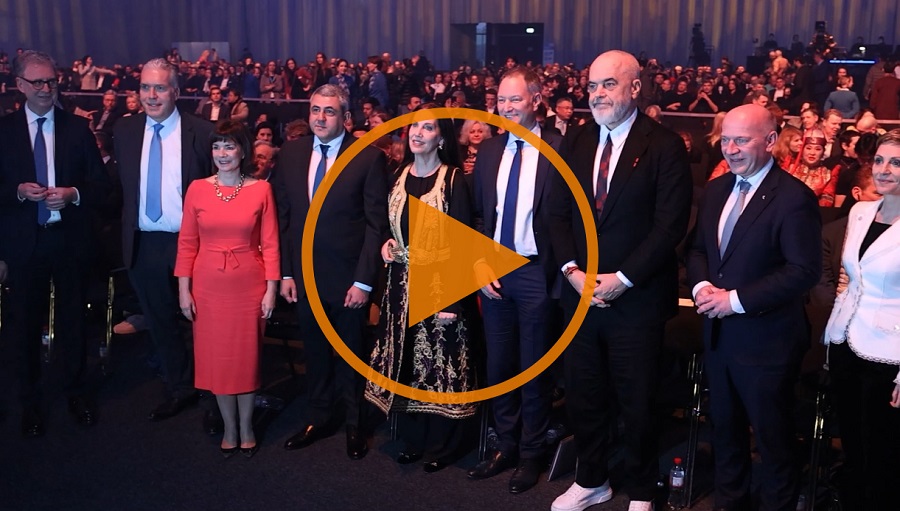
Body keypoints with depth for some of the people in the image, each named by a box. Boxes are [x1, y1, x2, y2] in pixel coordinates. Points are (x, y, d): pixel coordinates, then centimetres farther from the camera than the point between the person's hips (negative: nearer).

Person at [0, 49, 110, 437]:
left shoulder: (77, 128, 2)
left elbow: (101, 184, 1)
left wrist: (73, 194, -17)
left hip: (69, 240, 0)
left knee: (72, 321, 12)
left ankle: (76, 393, 30)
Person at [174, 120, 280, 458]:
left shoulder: (261, 190, -2)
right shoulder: (197, 189, 0)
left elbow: (270, 244, -2)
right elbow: (187, 243, 2)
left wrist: (271, 290, -6)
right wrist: (184, 290, -2)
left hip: (249, 286, -1)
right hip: (208, 287, 1)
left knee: (247, 356, 9)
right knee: (215, 357, 9)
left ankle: (246, 427, 26)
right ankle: (229, 428, 26)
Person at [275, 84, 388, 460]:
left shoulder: (368, 157, -10)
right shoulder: (290, 154, 3)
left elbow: (376, 223, -11)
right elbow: (283, 217, 6)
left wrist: (364, 280, -14)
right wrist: (285, 272, 2)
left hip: (348, 276, -3)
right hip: (304, 275, 4)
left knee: (350, 353, 12)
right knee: (314, 350, 16)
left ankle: (354, 425, 30)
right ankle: (318, 418, 34)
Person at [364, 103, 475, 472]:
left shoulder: (453, 180, -10)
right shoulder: (397, 177, 8)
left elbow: (462, 242, -13)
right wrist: (387, 245, -3)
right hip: (402, 281, 5)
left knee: (439, 360, 1)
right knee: (405, 360, 10)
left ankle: (441, 445, 17)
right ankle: (412, 439, 26)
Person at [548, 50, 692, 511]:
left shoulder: (665, 147, -8)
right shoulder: (575, 142, 8)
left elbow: (670, 225, -13)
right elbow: (559, 212, 7)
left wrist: (622, 279, -16)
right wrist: (571, 270, -7)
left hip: (636, 298, -4)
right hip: (580, 293, 5)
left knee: (637, 401, 9)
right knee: (583, 394, 14)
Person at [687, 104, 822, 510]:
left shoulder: (794, 197, -16)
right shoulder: (716, 190, 7)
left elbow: (805, 271, -21)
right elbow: (698, 249, 12)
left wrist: (736, 299, -22)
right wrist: (701, 286, -9)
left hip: (766, 339, -7)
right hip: (718, 333, 7)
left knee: (772, 436, 10)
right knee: (725, 429, 20)